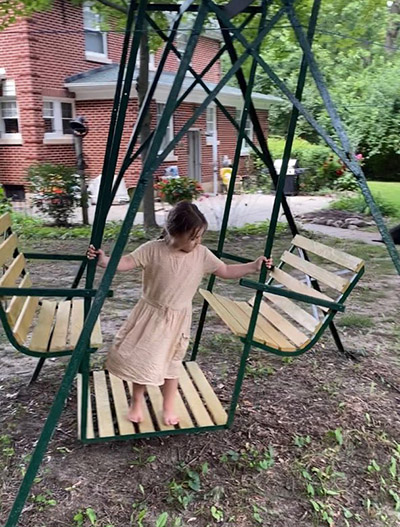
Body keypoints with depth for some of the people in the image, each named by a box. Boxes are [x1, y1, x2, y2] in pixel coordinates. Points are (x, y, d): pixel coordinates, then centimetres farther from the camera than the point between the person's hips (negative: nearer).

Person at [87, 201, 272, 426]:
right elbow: (126, 263, -17)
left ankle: (168, 408, 35)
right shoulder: (153, 250, -19)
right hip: (150, 314, -1)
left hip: (177, 319, 2)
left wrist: (254, 266, -7)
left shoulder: (202, 255, -10)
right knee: (140, 358, 9)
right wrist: (103, 260, -35)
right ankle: (137, 403, 34)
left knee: (171, 363, 15)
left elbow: (226, 271, 0)